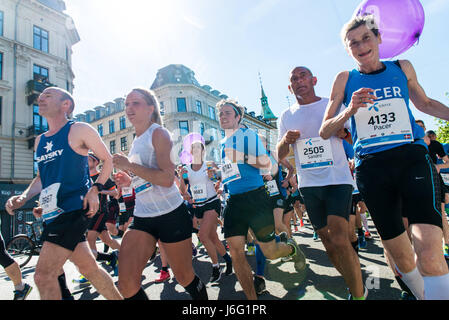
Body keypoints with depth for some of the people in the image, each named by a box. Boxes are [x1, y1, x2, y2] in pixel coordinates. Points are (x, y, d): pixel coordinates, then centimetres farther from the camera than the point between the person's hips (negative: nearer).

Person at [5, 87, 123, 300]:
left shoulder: (79, 130, -3)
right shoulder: (39, 141, 17)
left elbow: (108, 160, 0)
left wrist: (95, 189, -13)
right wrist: (23, 197, 7)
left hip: (74, 209, -7)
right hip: (53, 214, 7)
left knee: (44, 276, -12)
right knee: (90, 269, 13)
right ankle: (118, 298, 29)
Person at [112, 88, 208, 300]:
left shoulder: (158, 133, -7)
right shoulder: (136, 141, 15)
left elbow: (167, 179, -20)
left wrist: (129, 166, -17)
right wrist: (129, 181, 7)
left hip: (171, 215, -6)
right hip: (142, 218, 7)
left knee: (185, 277, 9)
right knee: (126, 284, -6)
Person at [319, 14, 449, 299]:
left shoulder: (403, 68, 11)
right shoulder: (345, 80, 7)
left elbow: (425, 103, 29)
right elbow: (325, 132, 4)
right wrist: (350, 110, -12)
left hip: (412, 158, 0)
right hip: (371, 169, 0)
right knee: (400, 255, 11)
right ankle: (422, 294, 34)